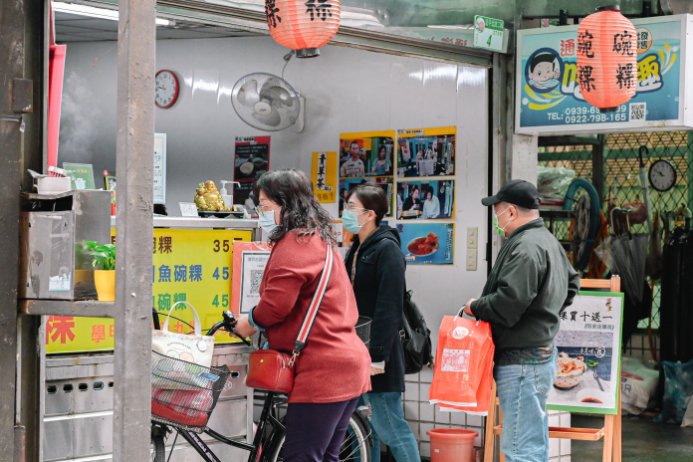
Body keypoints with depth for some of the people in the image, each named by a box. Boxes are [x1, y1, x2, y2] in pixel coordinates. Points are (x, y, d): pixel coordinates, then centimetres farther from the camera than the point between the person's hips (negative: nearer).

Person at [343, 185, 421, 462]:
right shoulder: (357, 249, 15)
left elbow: (389, 309, -18)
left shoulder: (387, 249, -12)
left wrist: (376, 356, -21)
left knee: (390, 427, -7)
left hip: (376, 355, -9)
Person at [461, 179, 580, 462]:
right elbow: (572, 283, 31)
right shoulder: (549, 241, 17)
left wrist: (475, 307, -9)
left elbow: (508, 302, -25)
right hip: (542, 351, 11)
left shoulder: (525, 248, -18)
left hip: (522, 359, -11)